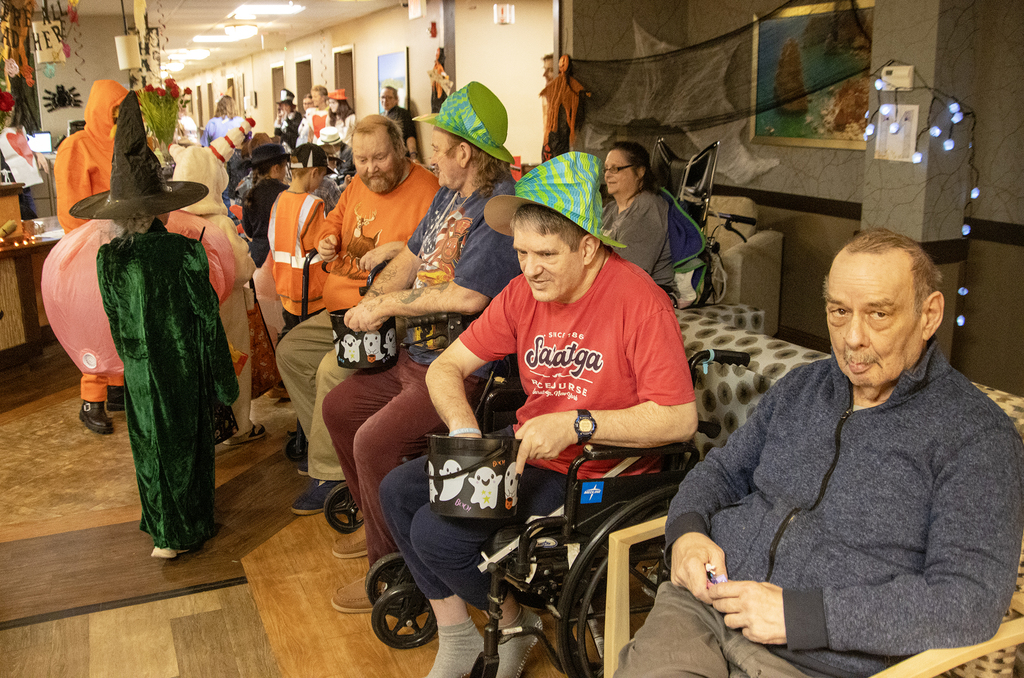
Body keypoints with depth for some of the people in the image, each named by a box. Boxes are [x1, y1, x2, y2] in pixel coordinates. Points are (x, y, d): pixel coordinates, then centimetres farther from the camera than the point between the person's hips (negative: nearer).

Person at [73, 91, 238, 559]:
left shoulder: (109, 260, -10)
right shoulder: (184, 252, -17)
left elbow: (117, 323, 1)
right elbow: (207, 319, -13)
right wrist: (222, 379, -4)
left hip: (141, 370, 2)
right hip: (185, 366, -2)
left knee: (150, 445, 16)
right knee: (187, 442, 12)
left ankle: (164, 528, 29)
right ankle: (186, 531, 24)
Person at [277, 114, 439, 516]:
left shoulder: (427, 190, -15)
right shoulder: (359, 184, 12)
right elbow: (337, 217, 32)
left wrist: (398, 249, -30)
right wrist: (329, 240, 11)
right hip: (341, 309, 10)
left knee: (333, 370, -26)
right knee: (290, 351, 9)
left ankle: (328, 475, -9)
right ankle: (326, 446, 15)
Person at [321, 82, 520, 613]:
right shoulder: (449, 195, 12)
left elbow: (467, 296, -28)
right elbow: (411, 257, 20)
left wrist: (388, 306, -17)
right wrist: (372, 301, 1)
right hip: (416, 355, 11)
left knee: (375, 441, -23)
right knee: (338, 407, 16)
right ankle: (375, 525, 31)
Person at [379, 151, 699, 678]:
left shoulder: (639, 301, -20)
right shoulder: (523, 293, 0)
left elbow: (680, 419, -23)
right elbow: (446, 367, 5)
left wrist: (575, 424, -27)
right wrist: (464, 430, -14)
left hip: (595, 473, -8)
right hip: (526, 450, 8)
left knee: (438, 531, -18)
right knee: (399, 491, 1)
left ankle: (515, 624, 12)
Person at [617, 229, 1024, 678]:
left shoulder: (978, 434, -6)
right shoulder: (801, 387, 13)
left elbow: (972, 600, -14)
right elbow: (724, 470, 22)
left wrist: (800, 615, -20)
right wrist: (685, 531, -2)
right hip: (704, 602, 3)